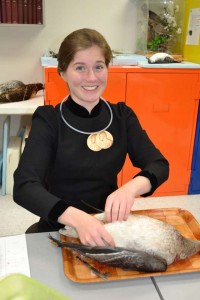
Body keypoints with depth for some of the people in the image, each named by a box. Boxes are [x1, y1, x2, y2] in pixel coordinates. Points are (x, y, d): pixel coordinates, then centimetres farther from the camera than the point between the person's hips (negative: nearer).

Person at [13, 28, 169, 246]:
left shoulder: (122, 116, 1)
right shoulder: (48, 120, -9)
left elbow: (159, 165, -4)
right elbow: (24, 187, -20)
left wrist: (131, 188, -25)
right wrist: (77, 218, -36)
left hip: (109, 227, 3)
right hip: (59, 230, -2)